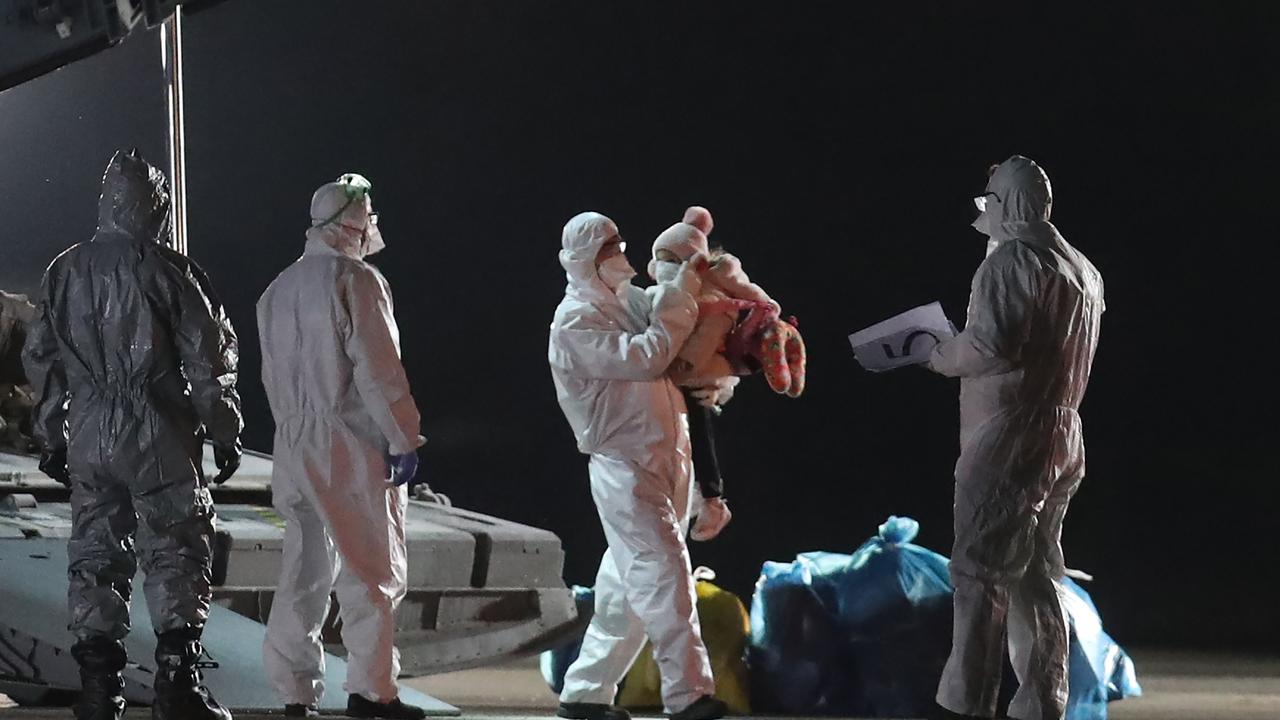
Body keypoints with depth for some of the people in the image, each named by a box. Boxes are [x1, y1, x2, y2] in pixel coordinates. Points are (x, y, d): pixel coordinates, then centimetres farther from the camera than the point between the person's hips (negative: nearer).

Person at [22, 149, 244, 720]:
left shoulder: (65, 272, 8)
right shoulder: (167, 270, -6)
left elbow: (40, 358, 13)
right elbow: (208, 357, -5)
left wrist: (51, 437, 21)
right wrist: (224, 431, 4)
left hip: (88, 434, 4)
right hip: (159, 436, -4)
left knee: (94, 554, 10)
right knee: (175, 550, 1)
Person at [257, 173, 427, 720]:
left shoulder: (279, 289, 14)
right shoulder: (356, 280, -10)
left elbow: (274, 373, 17)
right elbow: (378, 369, -14)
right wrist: (404, 439, -11)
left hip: (297, 447, 7)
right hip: (354, 447, -7)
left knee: (305, 571, 9)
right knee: (371, 571, -1)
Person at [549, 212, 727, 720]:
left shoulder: (625, 300, 15)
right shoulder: (577, 321, -12)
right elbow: (645, 357, -22)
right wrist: (683, 293, -17)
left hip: (664, 456, 9)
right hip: (624, 464, -9)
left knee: (628, 582, 10)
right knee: (663, 571, -15)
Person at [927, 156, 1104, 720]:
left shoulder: (1012, 259, -11)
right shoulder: (1082, 269, 17)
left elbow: (990, 345, -22)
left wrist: (939, 356, -4)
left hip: (1008, 438, -9)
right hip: (1060, 436, 9)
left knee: (979, 572, -8)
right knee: (1037, 576, 12)